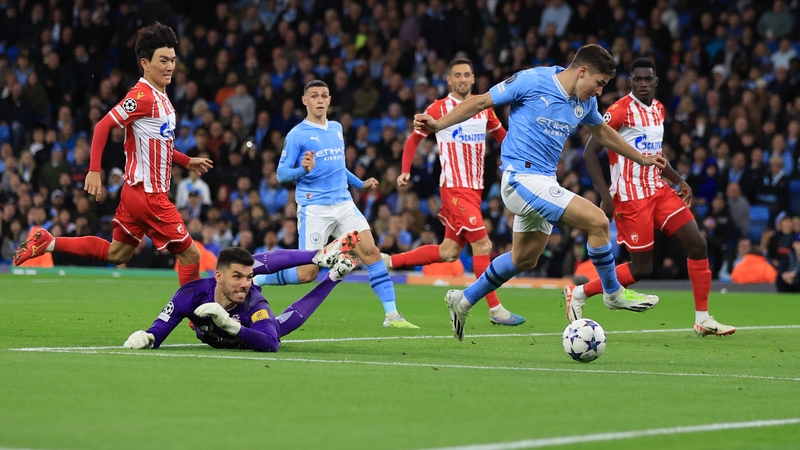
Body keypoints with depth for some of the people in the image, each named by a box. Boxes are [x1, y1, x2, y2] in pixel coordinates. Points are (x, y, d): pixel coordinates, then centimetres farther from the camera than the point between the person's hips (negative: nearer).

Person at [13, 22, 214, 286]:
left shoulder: (161, 98, 13)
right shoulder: (142, 96, -16)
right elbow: (103, 126, -19)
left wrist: (187, 161, 23)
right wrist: (94, 170, -23)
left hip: (136, 192, 10)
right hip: (148, 195, -10)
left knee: (116, 254, 18)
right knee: (190, 255, -7)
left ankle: (47, 243, 20)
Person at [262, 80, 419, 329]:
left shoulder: (337, 129, 15)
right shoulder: (297, 135, -5)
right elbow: (281, 174, -7)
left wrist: (360, 184, 25)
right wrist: (302, 170, -25)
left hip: (344, 204, 6)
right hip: (314, 208, -5)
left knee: (371, 252, -9)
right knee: (307, 273, -7)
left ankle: (392, 315, -7)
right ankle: (254, 281, 15)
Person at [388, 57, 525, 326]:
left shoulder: (483, 108, 10)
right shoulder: (439, 109, -4)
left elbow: (501, 135, 23)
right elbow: (414, 139, 3)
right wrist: (405, 171, -10)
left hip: (475, 188, 7)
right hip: (455, 187, -7)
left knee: (448, 252, 8)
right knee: (483, 244, -12)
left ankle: (389, 262, 21)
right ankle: (495, 309, -6)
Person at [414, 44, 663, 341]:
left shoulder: (585, 103, 7)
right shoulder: (532, 81, -14)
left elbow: (601, 132, 27)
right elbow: (480, 102, -7)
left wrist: (642, 158, 33)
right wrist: (438, 125, -15)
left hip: (544, 183, 9)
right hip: (523, 179, -9)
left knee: (524, 259, 18)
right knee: (597, 221, -16)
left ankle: (463, 300, 33)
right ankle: (613, 293, 3)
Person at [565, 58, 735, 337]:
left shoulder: (658, 109, 11)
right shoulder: (621, 110, -13)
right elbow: (589, 153, -14)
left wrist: (678, 180, 14)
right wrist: (605, 196, -21)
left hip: (658, 191, 8)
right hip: (630, 198, -8)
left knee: (698, 245, -2)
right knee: (641, 269, -6)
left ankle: (703, 320, 5)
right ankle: (578, 294, 11)